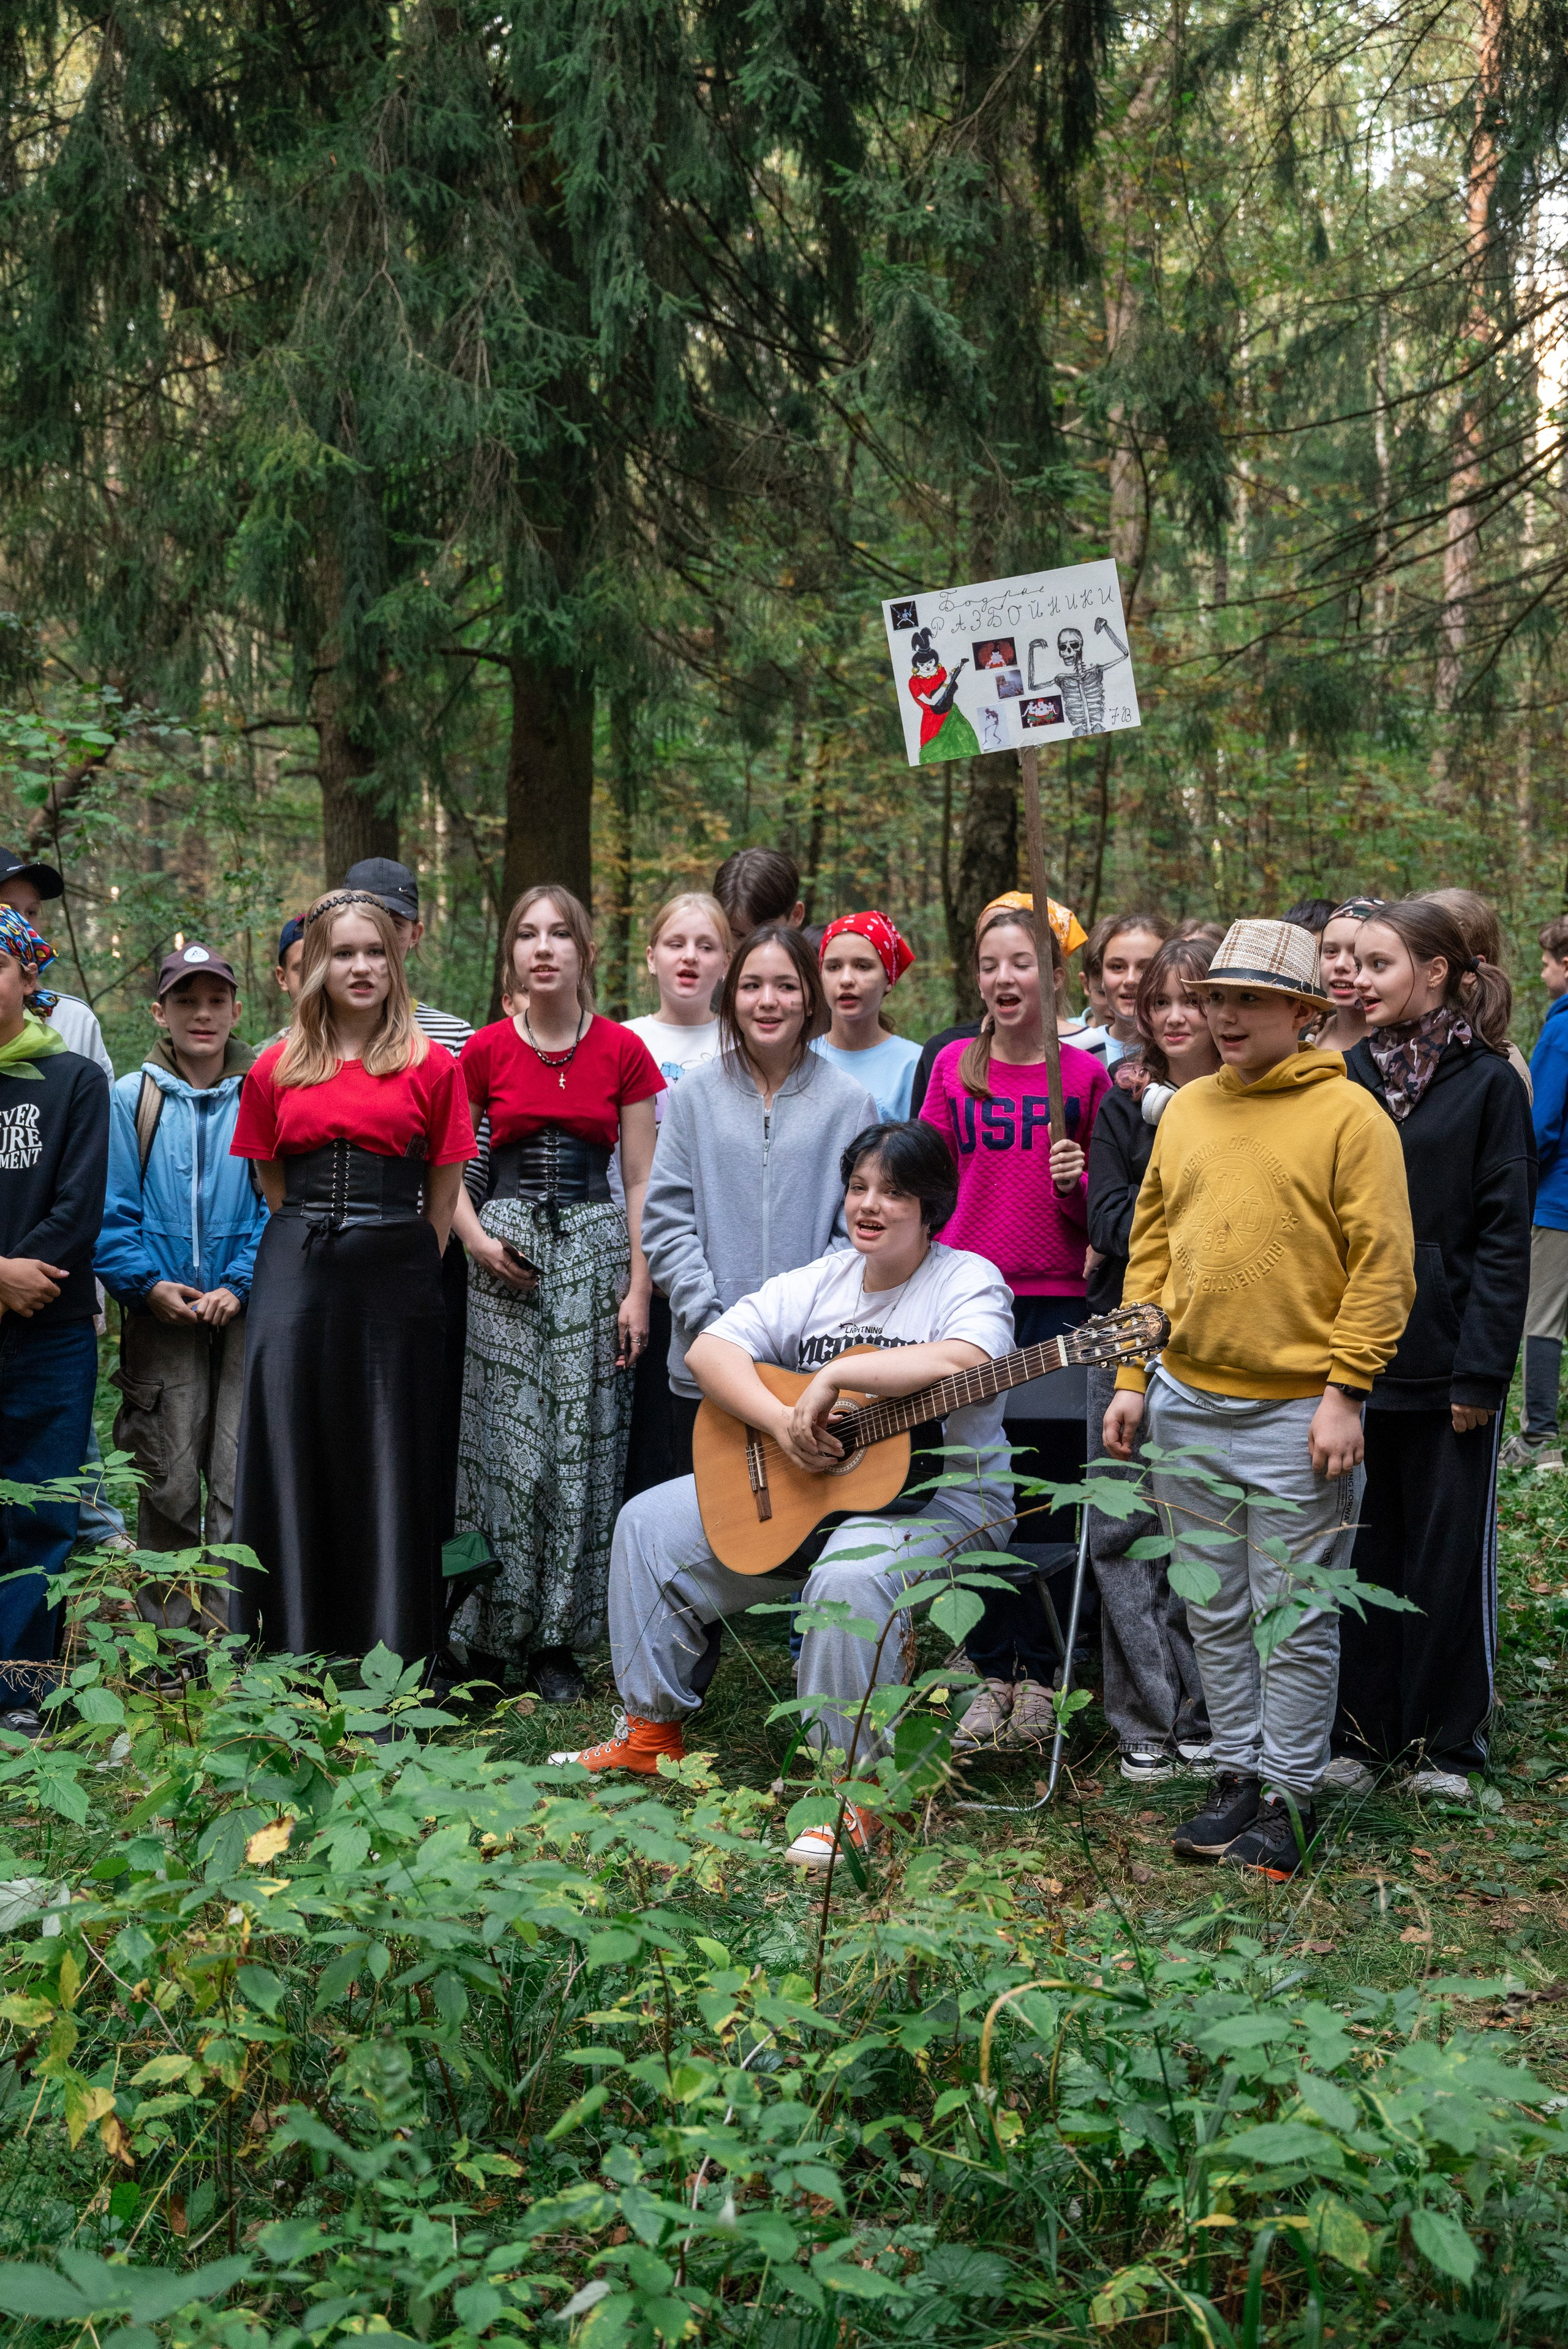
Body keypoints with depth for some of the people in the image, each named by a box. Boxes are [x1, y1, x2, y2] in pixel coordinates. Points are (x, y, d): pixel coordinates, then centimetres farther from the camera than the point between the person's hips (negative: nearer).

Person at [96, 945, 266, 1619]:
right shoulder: (131, 1099, 4)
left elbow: (278, 1204, -1)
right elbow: (111, 1210, 3)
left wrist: (240, 1286, -11)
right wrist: (148, 1284, -9)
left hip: (246, 1310, 0)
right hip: (160, 1313, 1)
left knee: (240, 1480, -2)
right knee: (168, 1481, 4)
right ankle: (166, 1629, 16)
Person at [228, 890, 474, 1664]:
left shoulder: (433, 1068, 4)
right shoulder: (276, 1070, 9)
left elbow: (444, 1193, 7)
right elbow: (273, 1187, 15)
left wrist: (408, 1271, 5)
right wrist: (315, 1248, 10)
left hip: (396, 1276, -2)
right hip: (296, 1271, 2)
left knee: (391, 1455, 2)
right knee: (292, 1448, 2)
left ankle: (395, 1651, 10)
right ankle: (291, 1643, 10)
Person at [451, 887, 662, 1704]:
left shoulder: (623, 1053, 3)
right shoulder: (484, 1053, 3)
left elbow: (640, 1184, 3)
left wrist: (638, 1289, -3)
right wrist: (476, 1237, -7)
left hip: (594, 1250, 0)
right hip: (507, 1256, 0)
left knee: (581, 1446, 1)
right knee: (502, 1444, -1)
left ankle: (558, 1639, 11)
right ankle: (492, 1634, 9)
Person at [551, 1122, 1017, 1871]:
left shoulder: (969, 1281, -9)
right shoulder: (817, 1283, 7)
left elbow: (964, 1362, -32)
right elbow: (710, 1349, -3)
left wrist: (834, 1373, -31)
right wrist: (783, 1424, -20)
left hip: (941, 1496, -7)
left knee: (851, 1577, -39)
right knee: (650, 1524, 3)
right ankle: (651, 1729, 14)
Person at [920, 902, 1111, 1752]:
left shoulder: (1084, 1075, 4)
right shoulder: (953, 1067, 8)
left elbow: (1104, 1208, 10)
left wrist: (1077, 1185, -12)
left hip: (1056, 1301, -1)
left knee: (1046, 1488, 0)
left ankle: (1036, 1673, 11)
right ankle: (995, 1671, 13)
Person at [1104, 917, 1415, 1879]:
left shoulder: (1349, 1115, -7)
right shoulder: (1186, 1108, 11)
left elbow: (1383, 1266, -10)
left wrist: (1345, 1393, -14)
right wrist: (1133, 1377, 9)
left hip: (1297, 1413, -5)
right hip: (1187, 1404, 6)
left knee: (1294, 1621, 3)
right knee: (1217, 1614, 13)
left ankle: (1291, 1792, 15)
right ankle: (1238, 1772, 26)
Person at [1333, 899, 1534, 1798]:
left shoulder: (1488, 1084, -4)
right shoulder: (1350, 1075, 8)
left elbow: (1506, 1240, -6)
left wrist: (1482, 1371, -11)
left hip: (1446, 1362, -4)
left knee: (1451, 1550, 5)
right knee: (1363, 1546, 9)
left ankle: (1447, 1741, 17)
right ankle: (1362, 1728, 21)